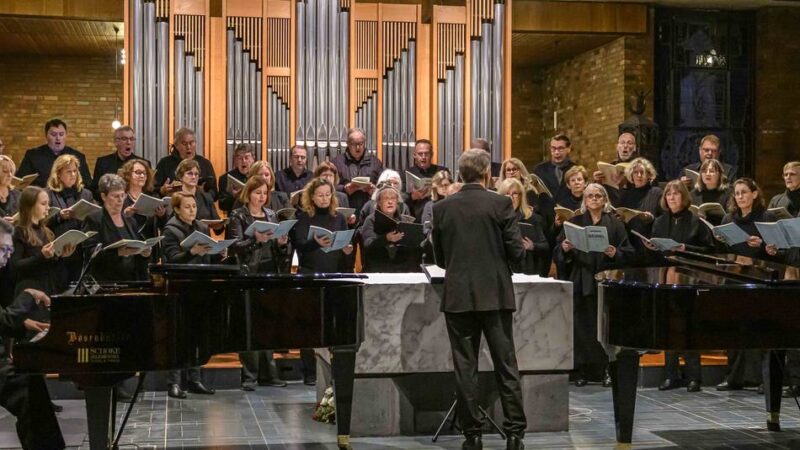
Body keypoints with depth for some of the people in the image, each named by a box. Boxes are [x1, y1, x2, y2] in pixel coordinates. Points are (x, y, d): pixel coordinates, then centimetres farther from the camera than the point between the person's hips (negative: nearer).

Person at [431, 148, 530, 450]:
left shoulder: (442, 208, 2)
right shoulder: (500, 204, -6)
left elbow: (440, 258, 8)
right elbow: (516, 252, -6)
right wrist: (522, 247, 16)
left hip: (457, 297, 2)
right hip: (495, 295, -1)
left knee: (465, 367, 6)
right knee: (506, 365, 6)